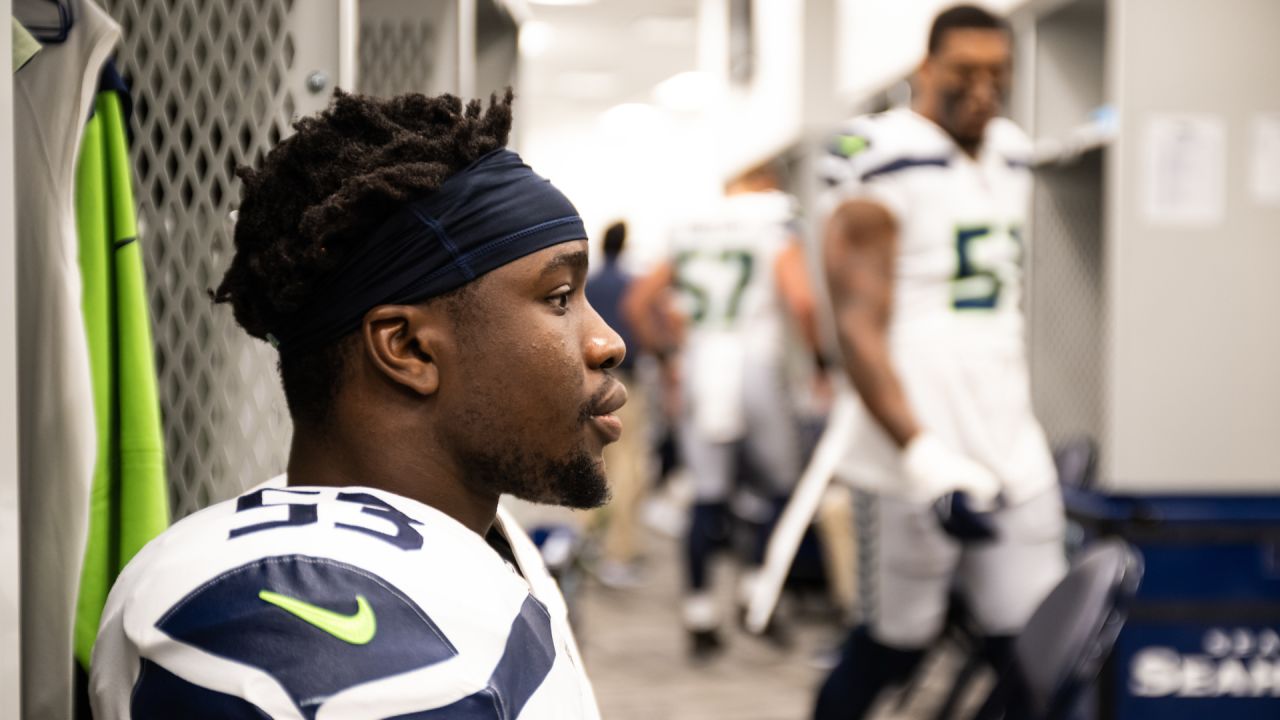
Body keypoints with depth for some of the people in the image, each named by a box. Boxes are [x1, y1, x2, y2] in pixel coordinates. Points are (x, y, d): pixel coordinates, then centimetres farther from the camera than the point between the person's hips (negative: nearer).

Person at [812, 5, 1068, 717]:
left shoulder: (1012, 159, 13)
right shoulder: (887, 167, -10)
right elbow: (858, 331, -15)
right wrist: (928, 461, -23)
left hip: (1012, 448, 7)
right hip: (927, 450, -6)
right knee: (898, 641, 3)